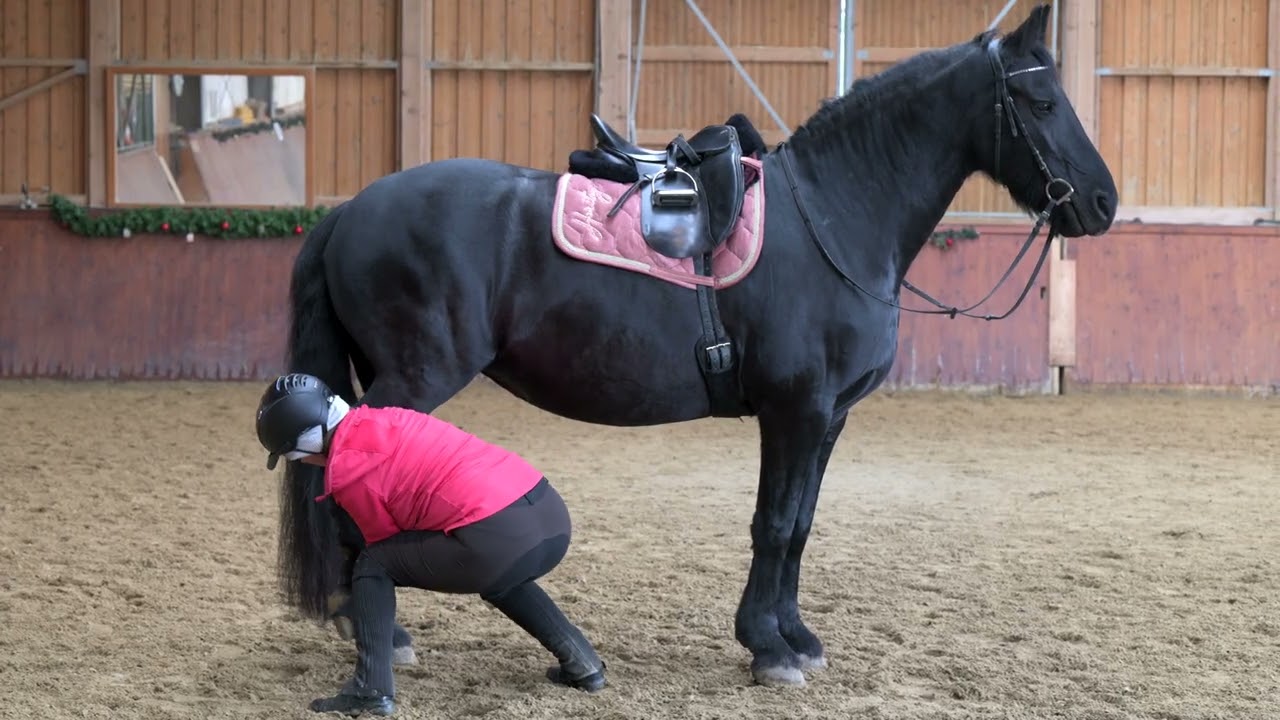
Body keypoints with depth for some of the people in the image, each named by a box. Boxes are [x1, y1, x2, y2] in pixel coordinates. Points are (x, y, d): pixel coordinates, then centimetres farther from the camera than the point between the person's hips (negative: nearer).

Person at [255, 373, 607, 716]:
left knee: (372, 567, 11)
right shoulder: (386, 418, 23)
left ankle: (372, 689, 2)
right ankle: (580, 661, 33)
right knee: (498, 579, 41)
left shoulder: (345, 470, 1)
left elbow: (385, 542, 12)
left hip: (498, 542, -8)